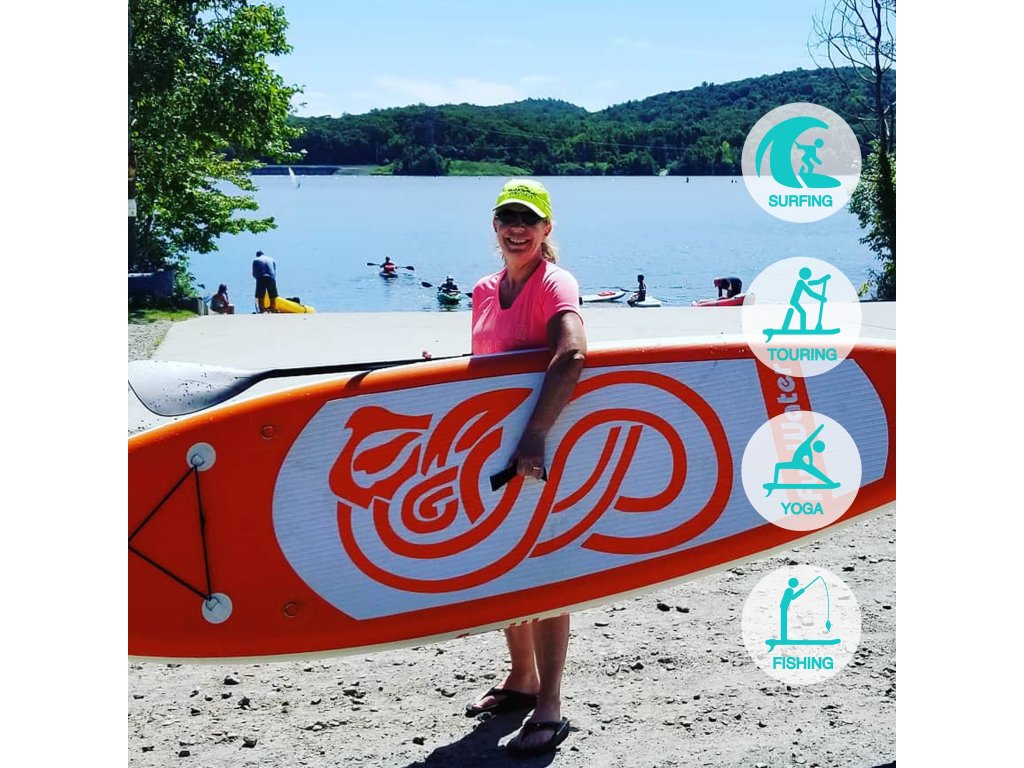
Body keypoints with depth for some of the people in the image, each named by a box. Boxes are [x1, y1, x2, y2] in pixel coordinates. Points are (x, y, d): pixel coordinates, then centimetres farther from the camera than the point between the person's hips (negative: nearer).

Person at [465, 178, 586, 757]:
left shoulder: (554, 284, -14)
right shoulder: (486, 291, 10)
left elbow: (573, 355, -32)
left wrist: (535, 435, -37)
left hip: (545, 448, -8)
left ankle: (550, 710, 5)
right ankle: (522, 678, 34)